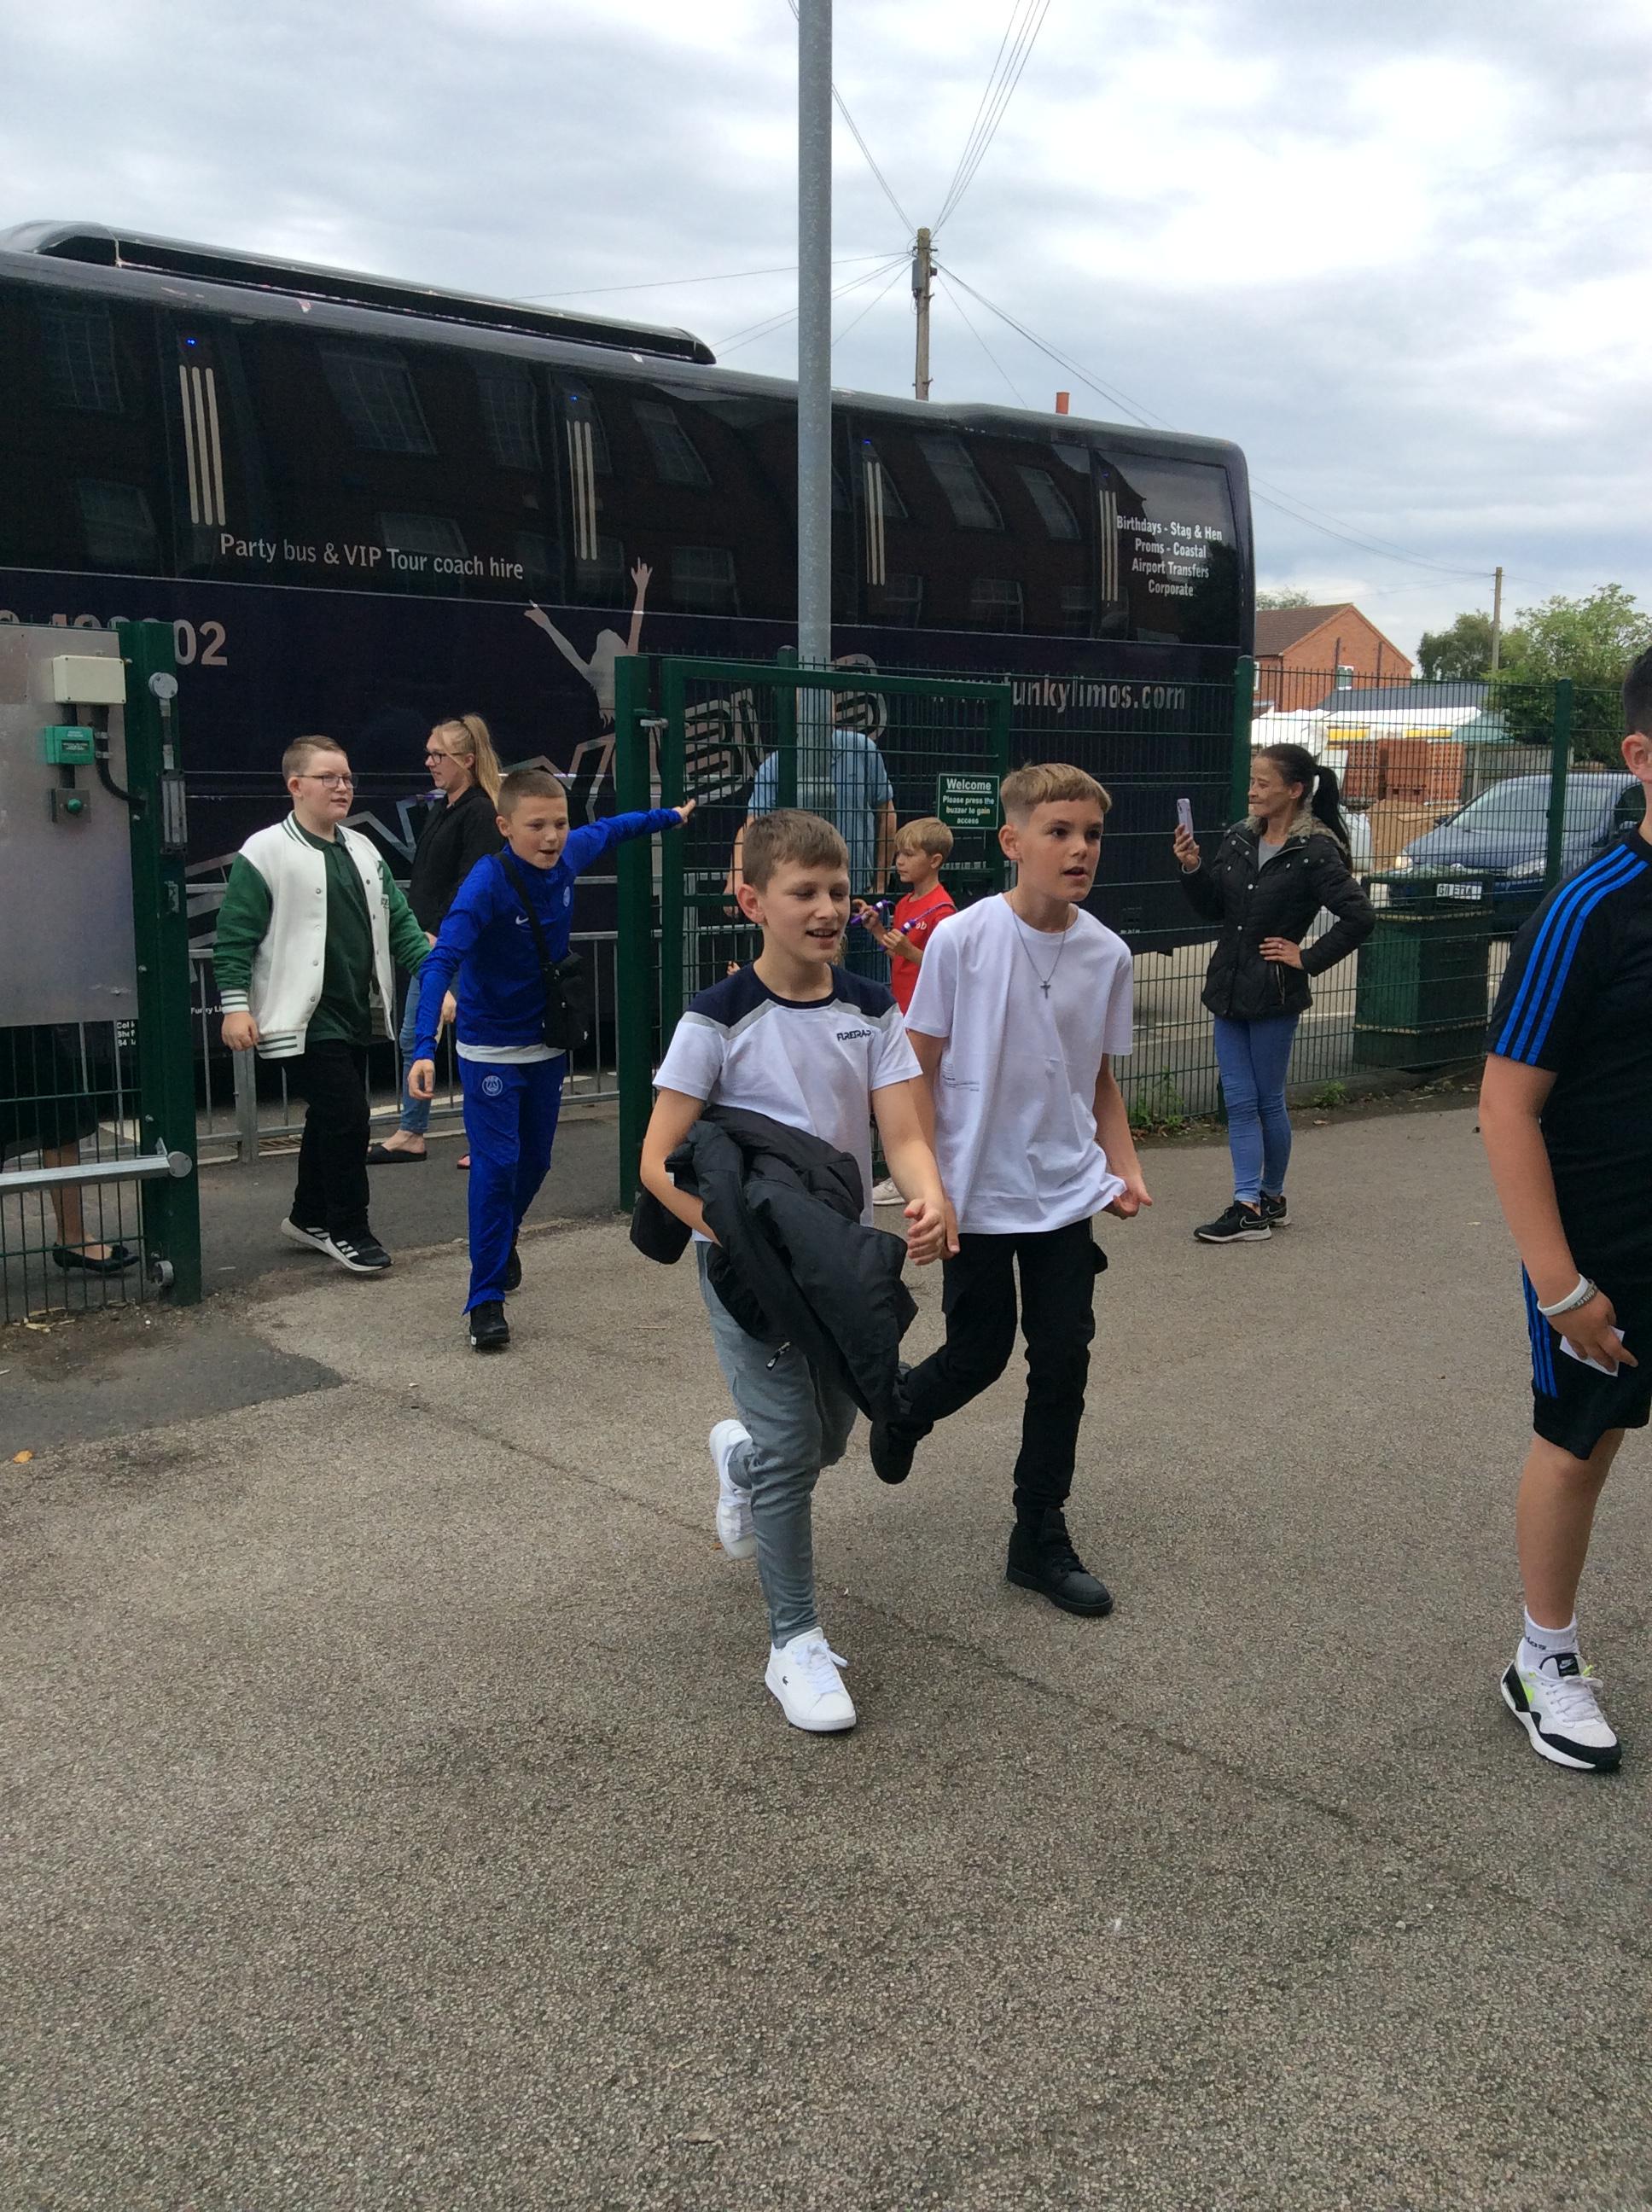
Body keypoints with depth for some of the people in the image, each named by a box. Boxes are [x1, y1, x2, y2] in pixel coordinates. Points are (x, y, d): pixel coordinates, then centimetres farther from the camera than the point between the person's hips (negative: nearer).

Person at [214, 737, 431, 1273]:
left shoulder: (362, 850, 12)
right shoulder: (265, 853, -10)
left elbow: (399, 920, 14)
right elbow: (234, 936, -10)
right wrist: (235, 1006, -16)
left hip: (355, 1014, 8)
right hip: (307, 1017, -7)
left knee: (330, 1117, 17)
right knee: (346, 1115, -9)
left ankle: (309, 1216, 33)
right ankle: (347, 1230, 5)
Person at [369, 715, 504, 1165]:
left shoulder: (480, 812, -13)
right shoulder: (439, 809, 14)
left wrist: (440, 934, -20)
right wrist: (416, 931, 10)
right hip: (429, 945, 9)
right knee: (413, 1038, 12)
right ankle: (411, 1134, 21)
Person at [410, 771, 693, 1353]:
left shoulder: (569, 855, -8)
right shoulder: (487, 883, -27)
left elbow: (607, 830, 16)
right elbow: (441, 962, -36)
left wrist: (668, 816, 32)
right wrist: (424, 1049, -48)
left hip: (547, 1042, 6)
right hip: (491, 1048, -6)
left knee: (534, 1161, 17)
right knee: (497, 1164, -10)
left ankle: (502, 1242, 43)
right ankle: (486, 1298, -2)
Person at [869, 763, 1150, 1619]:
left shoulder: (1108, 954, -1)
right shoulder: (962, 940, -13)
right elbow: (919, 1069, -7)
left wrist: (1126, 1168, 1)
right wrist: (926, 1182, -11)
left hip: (1067, 1194, 4)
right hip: (978, 1194, -4)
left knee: (1063, 1361, 5)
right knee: (979, 1354, 5)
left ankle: (1040, 1540, 19)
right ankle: (902, 1411, 40)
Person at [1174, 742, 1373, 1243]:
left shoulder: (1315, 853, -13)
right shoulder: (1239, 839, 6)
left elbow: (1359, 917, -17)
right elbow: (1212, 909, 12)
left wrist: (1308, 958, -12)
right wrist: (1192, 868, -4)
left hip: (1274, 994, -6)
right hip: (1229, 988, 6)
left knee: (1268, 1101, 7)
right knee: (1239, 1101, 6)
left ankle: (1270, 1198, 22)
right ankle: (1249, 1206, 10)